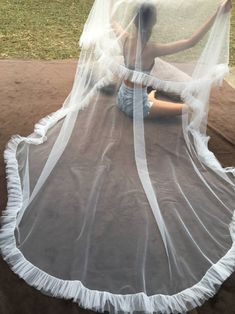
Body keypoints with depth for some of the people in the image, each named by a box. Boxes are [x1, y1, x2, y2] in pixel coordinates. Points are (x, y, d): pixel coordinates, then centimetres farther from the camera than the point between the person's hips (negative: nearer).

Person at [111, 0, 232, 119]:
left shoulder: (126, 40, -12)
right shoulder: (151, 50, -30)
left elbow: (113, 24, 13)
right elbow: (191, 42, -31)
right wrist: (217, 14, -28)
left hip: (122, 99, 8)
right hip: (135, 106, -8)